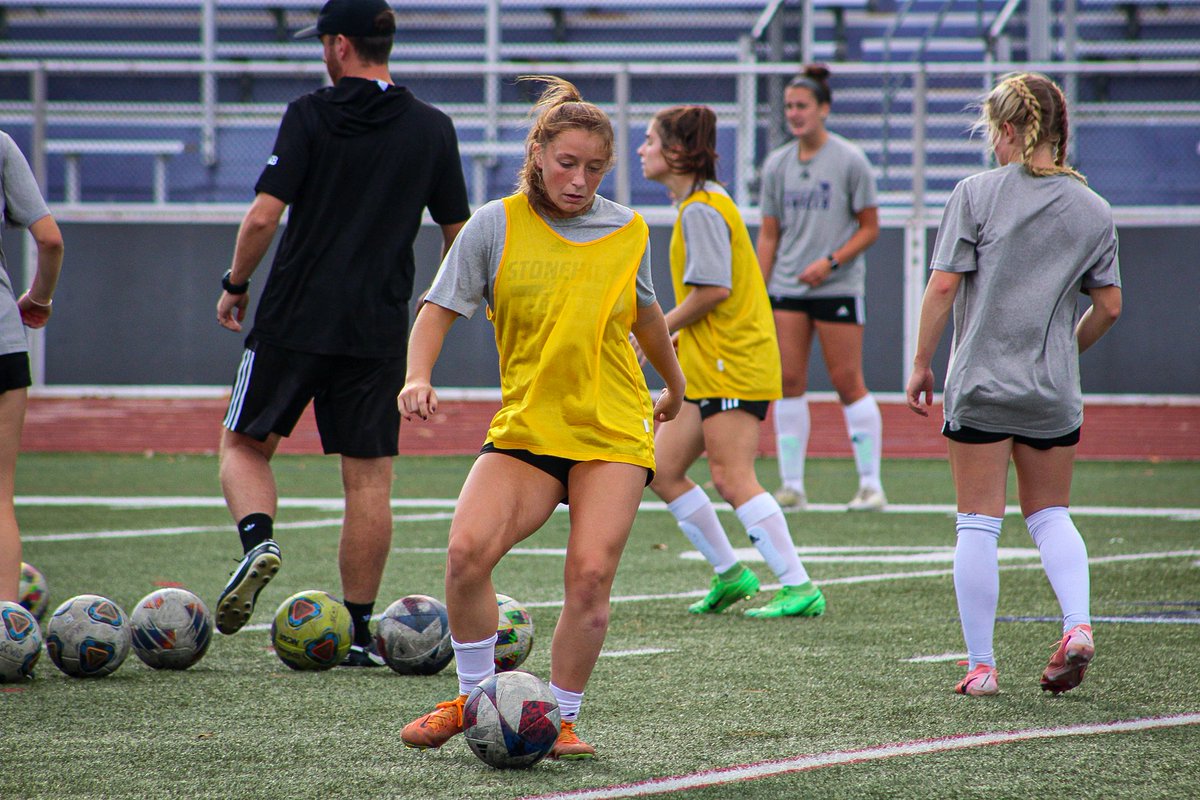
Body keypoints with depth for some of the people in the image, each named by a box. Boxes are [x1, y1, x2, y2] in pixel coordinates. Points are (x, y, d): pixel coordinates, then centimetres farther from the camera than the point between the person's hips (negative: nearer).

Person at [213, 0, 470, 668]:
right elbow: (460, 236, 9)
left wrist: (236, 285, 4)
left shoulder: (310, 117, -6)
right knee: (369, 477, 5)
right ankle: (359, 629, 5)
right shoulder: (433, 129, 4)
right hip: (379, 328, 2)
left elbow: (264, 217, -11)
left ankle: (259, 539, -13)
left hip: (294, 318, -2)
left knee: (245, 442, 14)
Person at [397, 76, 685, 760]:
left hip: (614, 434, 1)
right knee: (468, 549, -22)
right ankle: (475, 698, -1)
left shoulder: (628, 230, 5)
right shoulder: (496, 225, -2)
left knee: (590, 576, -15)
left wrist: (674, 385, 39)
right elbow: (440, 309, 2)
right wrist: (418, 376, -17)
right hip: (524, 428, -1)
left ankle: (562, 720, 4)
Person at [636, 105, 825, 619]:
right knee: (662, 470, 9)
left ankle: (799, 588, -12)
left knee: (732, 477, -12)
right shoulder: (700, 203, 17)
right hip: (706, 364, 10)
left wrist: (659, 331, -11)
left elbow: (713, 289, -20)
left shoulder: (701, 209, -14)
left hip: (730, 364, -10)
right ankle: (729, 573, 15)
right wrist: (678, 334, 14)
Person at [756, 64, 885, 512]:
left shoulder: (850, 161, -3)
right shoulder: (777, 165, 9)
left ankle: (871, 484, 1)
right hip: (787, 289, 4)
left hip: (838, 288, -4)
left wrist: (830, 261, -15)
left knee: (848, 383, -5)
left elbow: (869, 228, -1)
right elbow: (769, 235, 12)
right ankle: (791, 485, 2)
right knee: (789, 381, -2)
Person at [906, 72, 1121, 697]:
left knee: (978, 524, 3)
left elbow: (942, 286, -9)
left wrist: (921, 364, 0)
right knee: (1050, 514, 18)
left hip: (979, 382, -3)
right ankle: (1077, 623, -4)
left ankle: (980, 664, 4)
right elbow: (1109, 306, 5)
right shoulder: (1092, 209, 3)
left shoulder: (977, 194, -6)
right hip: (1054, 390, 3)